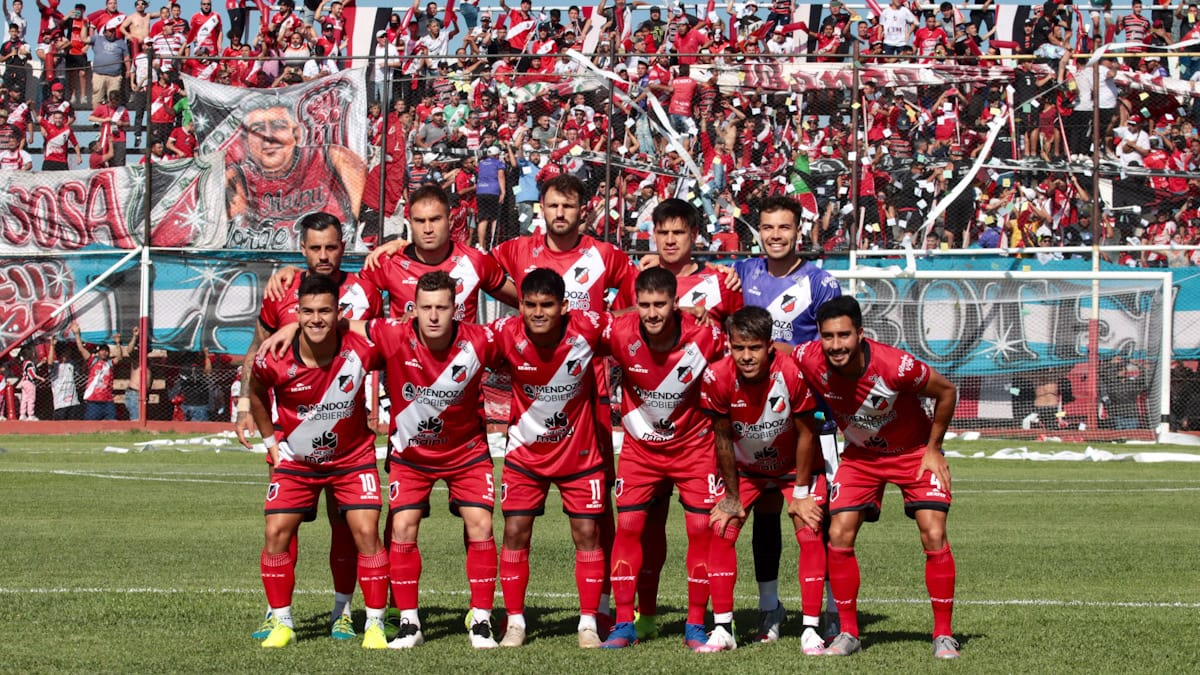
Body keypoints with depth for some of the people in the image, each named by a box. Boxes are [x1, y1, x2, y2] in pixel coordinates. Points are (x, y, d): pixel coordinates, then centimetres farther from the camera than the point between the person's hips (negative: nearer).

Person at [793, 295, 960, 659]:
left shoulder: (895, 365, -33)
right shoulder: (810, 361, -26)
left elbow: (946, 391, -16)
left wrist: (933, 449, -11)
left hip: (913, 452, -3)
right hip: (859, 456, 3)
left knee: (934, 536, -15)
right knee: (839, 536, -9)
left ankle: (943, 635, -4)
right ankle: (848, 632, 5)